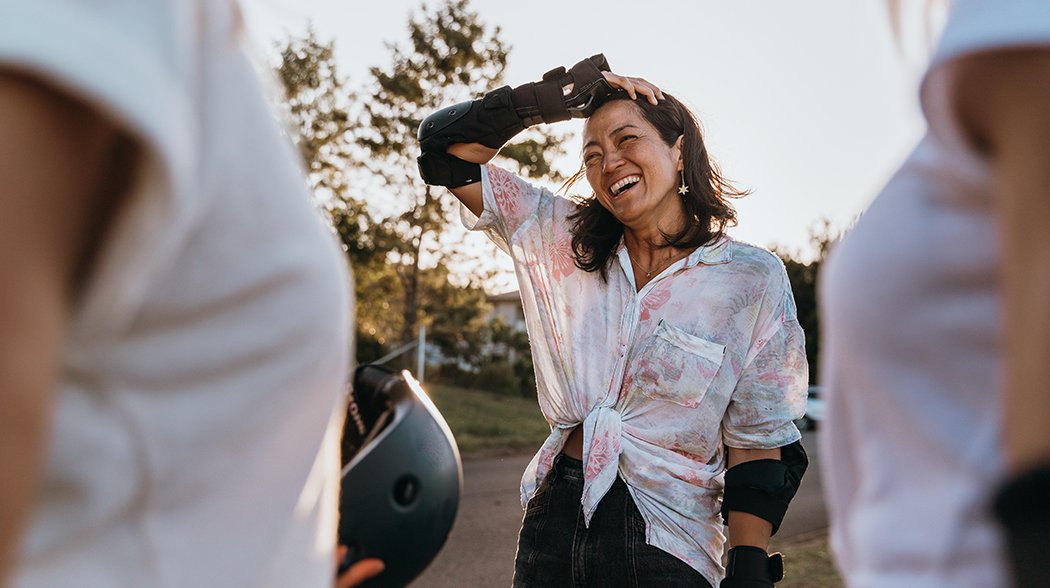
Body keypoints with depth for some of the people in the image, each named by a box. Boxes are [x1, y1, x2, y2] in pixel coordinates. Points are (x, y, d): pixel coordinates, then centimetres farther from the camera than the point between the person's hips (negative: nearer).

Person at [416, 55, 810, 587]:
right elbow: (445, 148, 2)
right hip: (552, 521, 3)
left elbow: (758, 445, -5)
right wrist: (552, 98, -9)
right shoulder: (561, 242, 3)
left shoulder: (753, 281, -6)